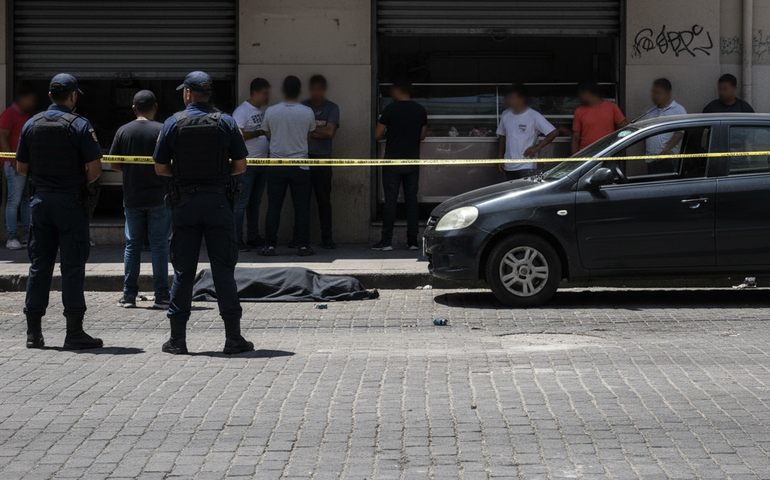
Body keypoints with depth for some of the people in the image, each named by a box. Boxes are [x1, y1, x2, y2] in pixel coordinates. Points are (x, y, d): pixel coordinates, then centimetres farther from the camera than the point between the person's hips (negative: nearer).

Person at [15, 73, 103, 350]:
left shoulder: (31, 125, 5)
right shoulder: (80, 126, -8)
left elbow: (21, 167, 8)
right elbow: (95, 167, -13)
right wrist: (83, 182, 6)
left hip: (41, 200, 4)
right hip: (71, 201, -4)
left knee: (39, 265, 9)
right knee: (73, 266, -1)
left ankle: (34, 332, 11)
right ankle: (74, 332, -1)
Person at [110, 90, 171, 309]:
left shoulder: (123, 131, 1)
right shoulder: (162, 130, -7)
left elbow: (113, 164, 3)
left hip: (132, 198, 2)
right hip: (159, 197, -2)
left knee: (132, 245, 8)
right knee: (159, 246, 1)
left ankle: (129, 295, 9)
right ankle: (161, 295, 0)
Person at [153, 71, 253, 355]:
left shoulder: (173, 123, -1)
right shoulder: (225, 123, -1)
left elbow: (160, 168, 1)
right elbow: (240, 166, 0)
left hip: (184, 202, 0)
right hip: (219, 201, 0)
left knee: (183, 271, 5)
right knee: (223, 270, 3)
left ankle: (177, 338, 5)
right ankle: (233, 337, 2)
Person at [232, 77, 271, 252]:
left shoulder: (262, 110, 16)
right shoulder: (242, 111, -10)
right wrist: (260, 132, -20)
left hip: (262, 163, 8)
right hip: (247, 164, -8)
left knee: (255, 202, 12)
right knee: (242, 203, -7)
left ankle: (253, 237, 18)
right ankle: (237, 239, -5)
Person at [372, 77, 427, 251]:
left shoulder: (391, 109, -9)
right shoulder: (420, 110, 4)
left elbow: (377, 135, -7)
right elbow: (422, 135, 12)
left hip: (393, 160, -4)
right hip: (413, 160, 4)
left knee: (390, 200, -2)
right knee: (412, 199, 7)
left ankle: (386, 240, -4)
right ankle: (413, 240, 6)